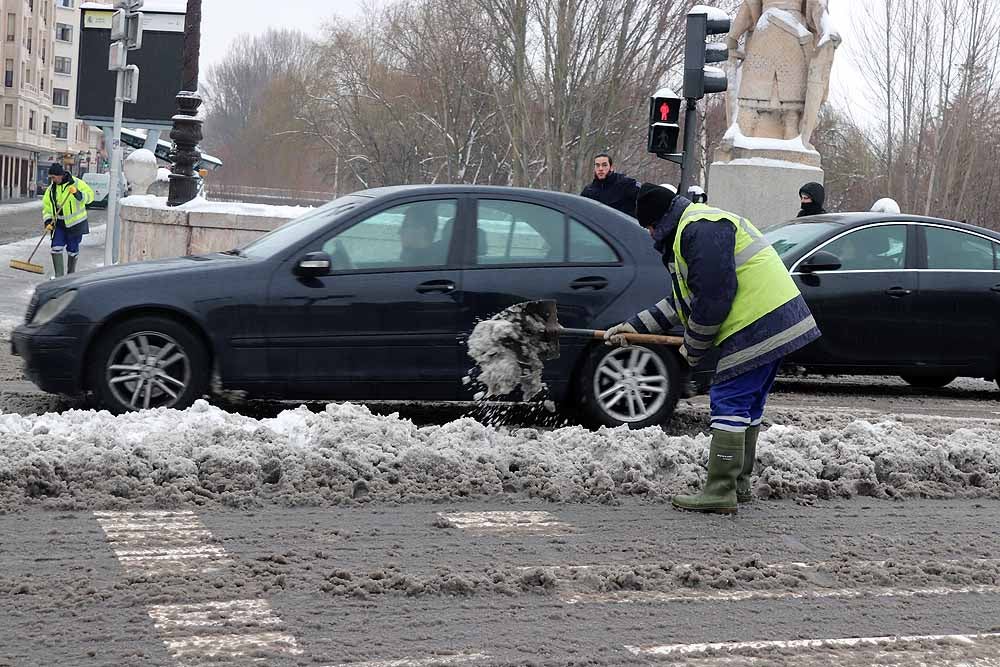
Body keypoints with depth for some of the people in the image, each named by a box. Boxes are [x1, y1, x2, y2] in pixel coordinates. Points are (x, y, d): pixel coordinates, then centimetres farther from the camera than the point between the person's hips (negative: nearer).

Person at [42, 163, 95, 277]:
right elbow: (47, 207, 9)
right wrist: (48, 222, -5)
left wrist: (77, 193, -29)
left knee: (72, 250, 6)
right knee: (56, 248, -9)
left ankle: (71, 274, 24)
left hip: (75, 223, -3)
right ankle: (58, 275, -5)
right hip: (59, 224, 3)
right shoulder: (51, 189, 5)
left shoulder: (76, 183, -8)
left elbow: (90, 196, -12)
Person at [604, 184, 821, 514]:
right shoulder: (691, 230, 22)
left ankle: (720, 493, -8)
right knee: (747, 407, 18)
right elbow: (681, 301, 26)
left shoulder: (700, 230, -15)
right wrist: (635, 326, 21)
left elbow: (712, 299, -19)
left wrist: (693, 348, -6)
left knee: (729, 404, -9)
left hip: (757, 324, -11)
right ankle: (739, 484, 27)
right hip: (775, 324, 11)